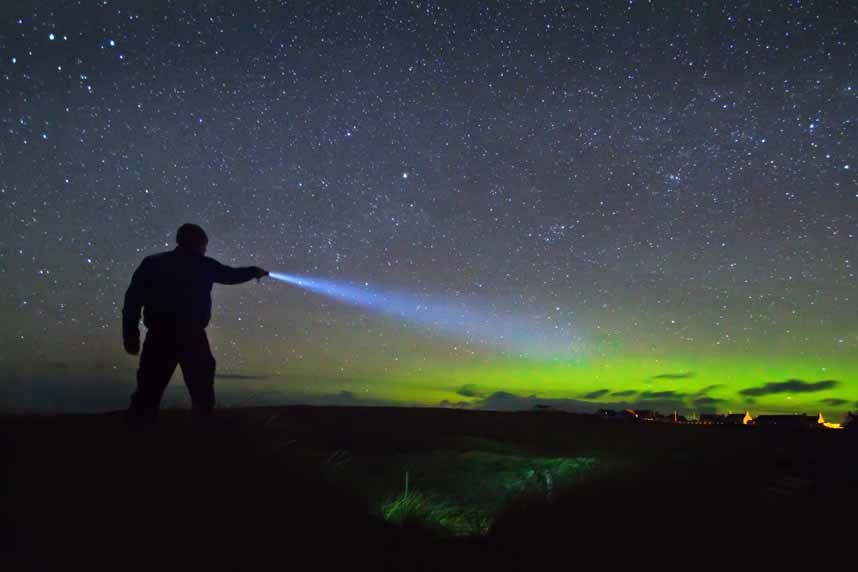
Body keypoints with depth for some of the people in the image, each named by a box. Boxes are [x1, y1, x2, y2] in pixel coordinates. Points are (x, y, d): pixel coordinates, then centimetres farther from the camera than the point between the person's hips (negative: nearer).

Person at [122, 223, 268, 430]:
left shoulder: (151, 263, 8)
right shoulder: (204, 265, 5)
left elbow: (133, 300, 1)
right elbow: (233, 275, 21)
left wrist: (130, 334, 3)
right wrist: (255, 271, 41)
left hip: (159, 336, 1)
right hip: (191, 336, -1)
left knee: (150, 386, 5)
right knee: (201, 385, 15)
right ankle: (204, 423, 20)